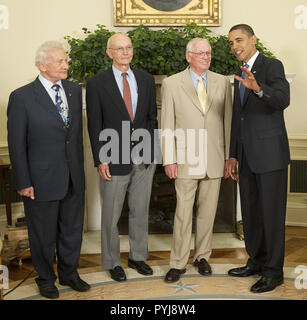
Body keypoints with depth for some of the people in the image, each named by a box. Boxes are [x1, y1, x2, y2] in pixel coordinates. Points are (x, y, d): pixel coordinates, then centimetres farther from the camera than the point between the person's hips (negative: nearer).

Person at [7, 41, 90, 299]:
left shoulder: (74, 91, 5)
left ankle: (69, 273, 39)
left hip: (74, 179, 5)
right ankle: (46, 279, 35)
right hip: (42, 179, -5)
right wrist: (23, 183, -10)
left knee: (73, 229, 17)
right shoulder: (21, 97, -11)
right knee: (43, 234, 12)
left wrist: (79, 168, 10)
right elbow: (16, 144, -9)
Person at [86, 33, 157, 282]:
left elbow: (152, 117, 11)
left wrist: (151, 149, 4)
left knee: (141, 211, 14)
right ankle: (112, 262, 24)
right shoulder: (97, 84, -4)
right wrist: (100, 160, -9)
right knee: (111, 215, 7)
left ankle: (138, 256, 31)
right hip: (115, 160, -3)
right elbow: (95, 126, -5)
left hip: (144, 158, 4)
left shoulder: (146, 80, 8)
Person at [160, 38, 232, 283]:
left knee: (208, 211, 11)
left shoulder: (223, 82, 7)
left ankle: (202, 256, 27)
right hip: (186, 160, -2)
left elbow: (228, 121, 8)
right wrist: (169, 159, -6)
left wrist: (229, 157, 5)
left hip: (214, 160, 3)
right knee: (183, 212, 0)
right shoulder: (172, 84, 0)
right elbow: (167, 125, -1)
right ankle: (178, 263, 13)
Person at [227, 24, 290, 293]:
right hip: (247, 156, 8)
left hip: (270, 153, -8)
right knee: (250, 211, 14)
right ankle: (257, 261, 28)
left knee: (271, 213, -1)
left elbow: (283, 100, -26)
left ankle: (274, 271, 11)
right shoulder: (241, 75, 17)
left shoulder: (272, 66, -7)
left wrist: (258, 88, -45)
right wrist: (233, 155, 17)